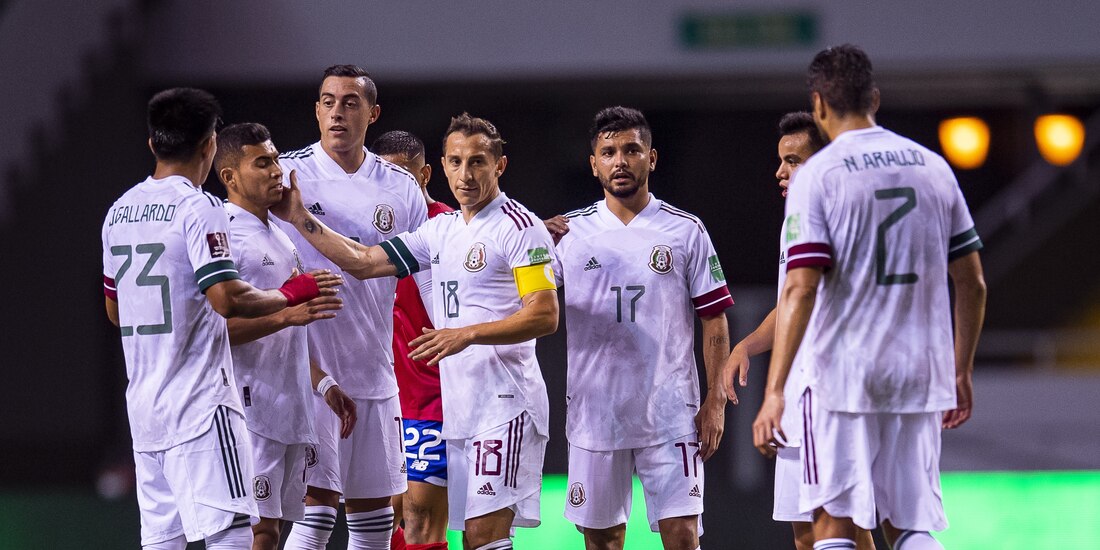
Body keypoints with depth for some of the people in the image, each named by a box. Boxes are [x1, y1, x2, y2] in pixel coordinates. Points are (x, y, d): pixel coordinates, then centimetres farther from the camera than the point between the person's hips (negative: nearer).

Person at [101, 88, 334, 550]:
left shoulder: (119, 211, 13)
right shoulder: (198, 208, -11)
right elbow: (226, 299, -20)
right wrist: (292, 294, -5)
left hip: (142, 403, 8)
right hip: (199, 403, -8)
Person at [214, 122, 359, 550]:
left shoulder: (280, 237, 20)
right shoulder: (223, 234, -10)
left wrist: (323, 382, 19)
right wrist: (285, 314, -25)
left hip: (289, 410, 9)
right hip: (249, 410, -9)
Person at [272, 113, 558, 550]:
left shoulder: (519, 227, -7)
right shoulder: (441, 230, 17)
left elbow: (545, 316, -14)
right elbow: (364, 262, 19)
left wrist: (467, 334, -21)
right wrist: (301, 220, 13)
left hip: (504, 403, -8)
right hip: (455, 406, 8)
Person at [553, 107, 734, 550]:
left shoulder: (686, 231, 3)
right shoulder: (569, 232, 6)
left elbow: (714, 322, 4)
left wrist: (715, 402, -4)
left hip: (670, 413, -2)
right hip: (595, 411, 2)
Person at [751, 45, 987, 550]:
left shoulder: (816, 176, -6)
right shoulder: (933, 167, 8)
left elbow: (800, 290, -15)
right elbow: (972, 284, 11)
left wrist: (774, 392, -16)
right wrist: (960, 374, 20)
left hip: (840, 374, -4)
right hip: (919, 376, 4)